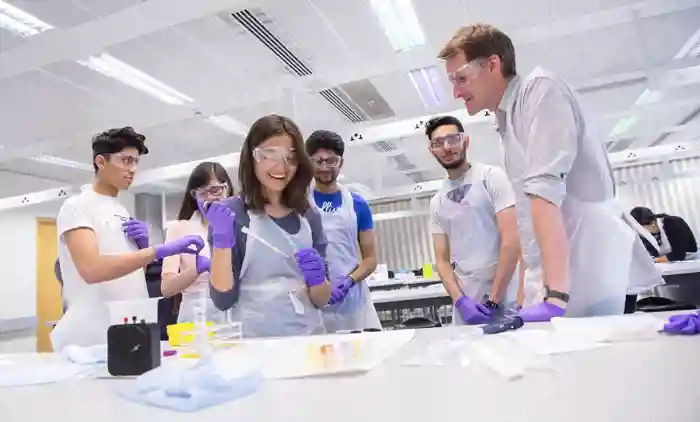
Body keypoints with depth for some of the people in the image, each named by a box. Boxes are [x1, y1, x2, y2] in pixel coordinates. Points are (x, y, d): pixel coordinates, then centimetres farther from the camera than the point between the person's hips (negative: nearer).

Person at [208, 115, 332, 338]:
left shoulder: (309, 215, 6)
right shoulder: (231, 213, -3)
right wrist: (221, 240, -18)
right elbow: (222, 299, -8)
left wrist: (317, 279, -9)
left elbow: (322, 299, 10)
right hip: (255, 341, -3)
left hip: (308, 337, 3)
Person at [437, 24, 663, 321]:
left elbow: (545, 189, -21)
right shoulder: (506, 121, 16)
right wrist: (530, 295, 15)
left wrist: (554, 297, -28)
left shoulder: (539, 89, -8)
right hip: (551, 279, 8)